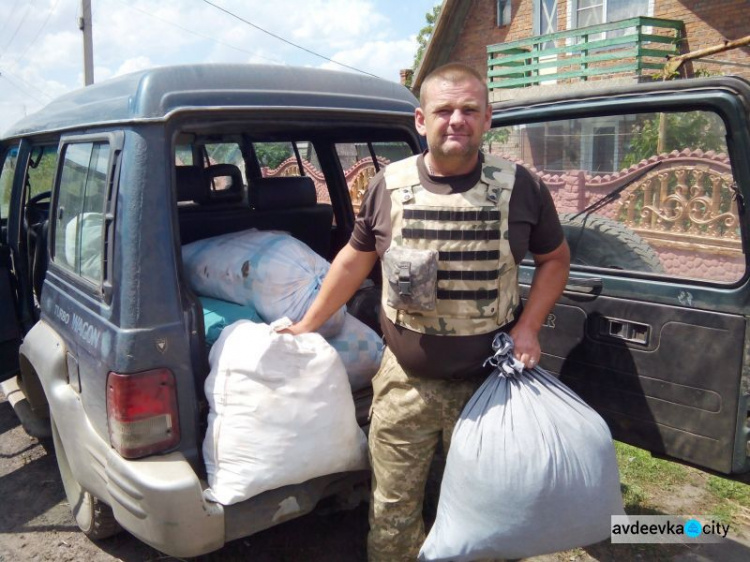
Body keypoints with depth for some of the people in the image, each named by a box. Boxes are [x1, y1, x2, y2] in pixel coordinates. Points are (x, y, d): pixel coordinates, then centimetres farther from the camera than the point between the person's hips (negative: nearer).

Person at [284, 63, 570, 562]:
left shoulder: (519, 187, -5)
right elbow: (355, 260, 8)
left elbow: (555, 258, 7)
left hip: (488, 384, 0)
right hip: (405, 385, 1)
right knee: (392, 511, 13)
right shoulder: (389, 186, -3)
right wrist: (306, 327, 12)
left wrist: (528, 327, -7)